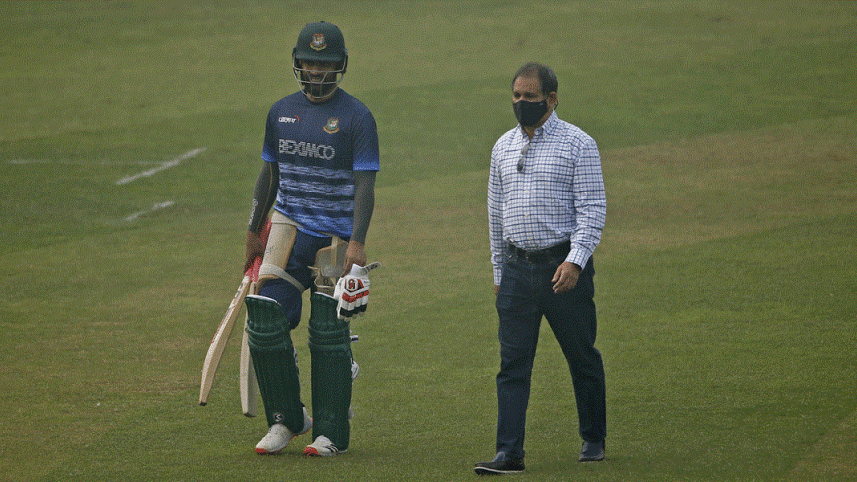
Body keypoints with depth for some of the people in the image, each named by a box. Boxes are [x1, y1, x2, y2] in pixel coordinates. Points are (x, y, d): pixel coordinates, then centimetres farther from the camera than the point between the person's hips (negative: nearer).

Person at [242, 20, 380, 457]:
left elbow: (365, 185, -11)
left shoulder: (356, 117, -5)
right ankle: (285, 419, 6)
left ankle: (331, 433, 7)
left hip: (336, 236, -4)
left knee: (329, 331, -1)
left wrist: (357, 242, -21)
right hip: (288, 226, 4)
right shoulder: (281, 112, 10)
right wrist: (254, 232, 21)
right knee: (265, 319, -8)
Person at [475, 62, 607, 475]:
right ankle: (509, 452, -5)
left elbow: (593, 208, -8)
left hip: (564, 266, -4)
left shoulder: (578, 145, -4)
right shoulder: (504, 147, 12)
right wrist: (499, 271, 18)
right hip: (517, 267, 4)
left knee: (582, 357, 7)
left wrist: (575, 261, -20)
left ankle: (593, 440, 23)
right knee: (512, 363, -3)